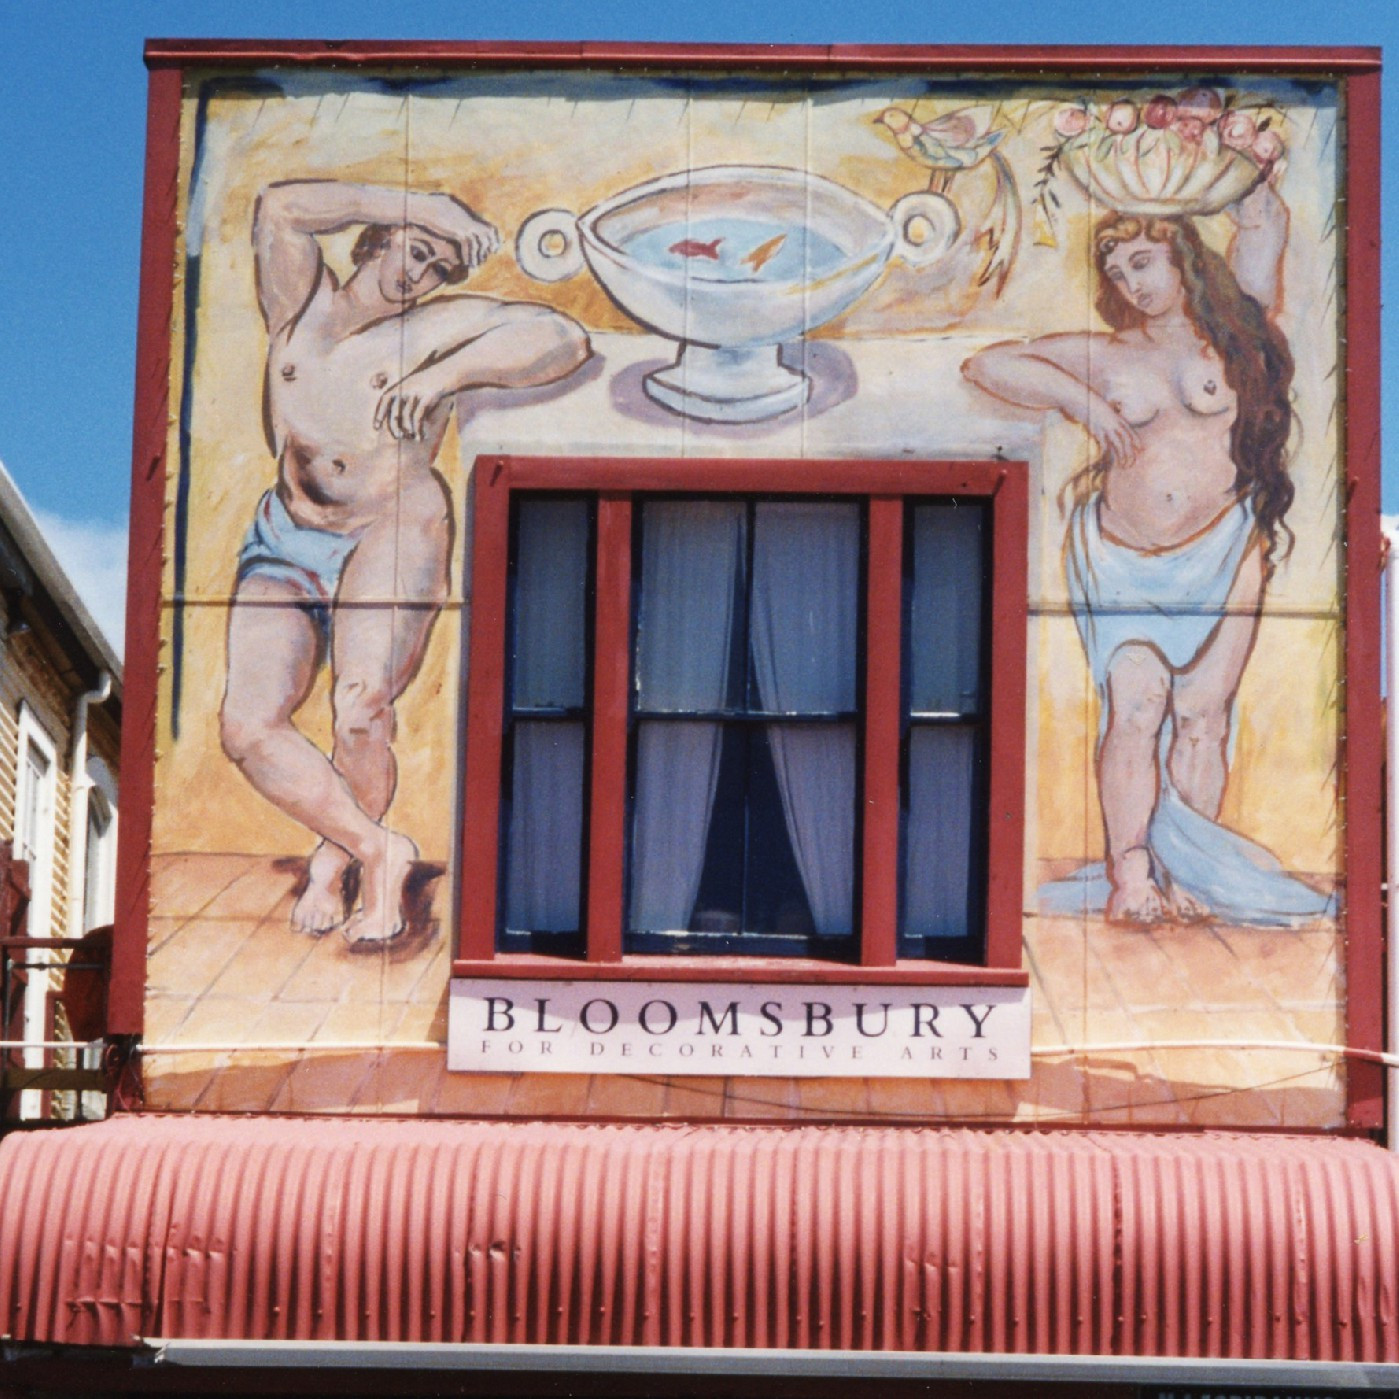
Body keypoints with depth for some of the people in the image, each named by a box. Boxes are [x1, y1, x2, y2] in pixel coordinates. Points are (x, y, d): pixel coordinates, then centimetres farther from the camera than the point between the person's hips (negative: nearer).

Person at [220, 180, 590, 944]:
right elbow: (282, 209, -8)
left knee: (359, 709, -25)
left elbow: (562, 339, -11)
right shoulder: (302, 306, 9)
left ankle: (332, 858, 2)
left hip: (389, 542, -3)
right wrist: (423, 210, -8)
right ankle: (377, 848, -1)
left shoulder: (439, 328, 2)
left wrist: (438, 377, -20)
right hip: (284, 550, 3)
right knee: (248, 725, -17)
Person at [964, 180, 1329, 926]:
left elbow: (1263, 221, 5)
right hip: (1121, 557, 0)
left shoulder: (1236, 329, 8)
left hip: (1222, 551, 0)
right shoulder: (1106, 356, 9)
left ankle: (1188, 875, -2)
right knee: (1136, 703, -12)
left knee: (1201, 711, -4)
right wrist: (1079, 401, 0)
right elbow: (989, 365, 8)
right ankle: (1130, 876, -14)